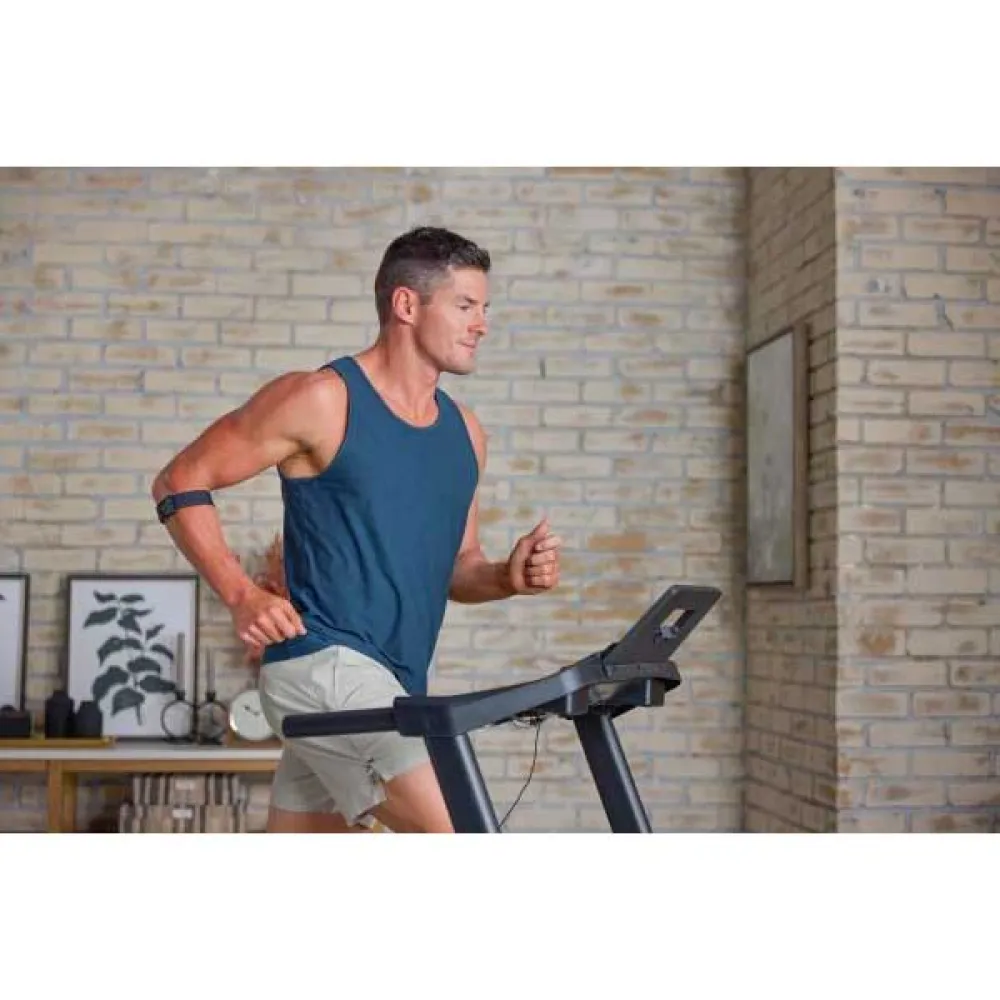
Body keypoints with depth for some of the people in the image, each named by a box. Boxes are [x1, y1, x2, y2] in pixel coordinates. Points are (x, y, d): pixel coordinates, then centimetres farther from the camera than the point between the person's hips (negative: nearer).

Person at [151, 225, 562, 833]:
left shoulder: (463, 431, 14)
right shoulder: (323, 400, -7)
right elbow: (182, 484, -2)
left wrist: (511, 578, 1)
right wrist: (242, 595, -14)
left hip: (394, 687, 8)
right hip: (326, 665, -8)